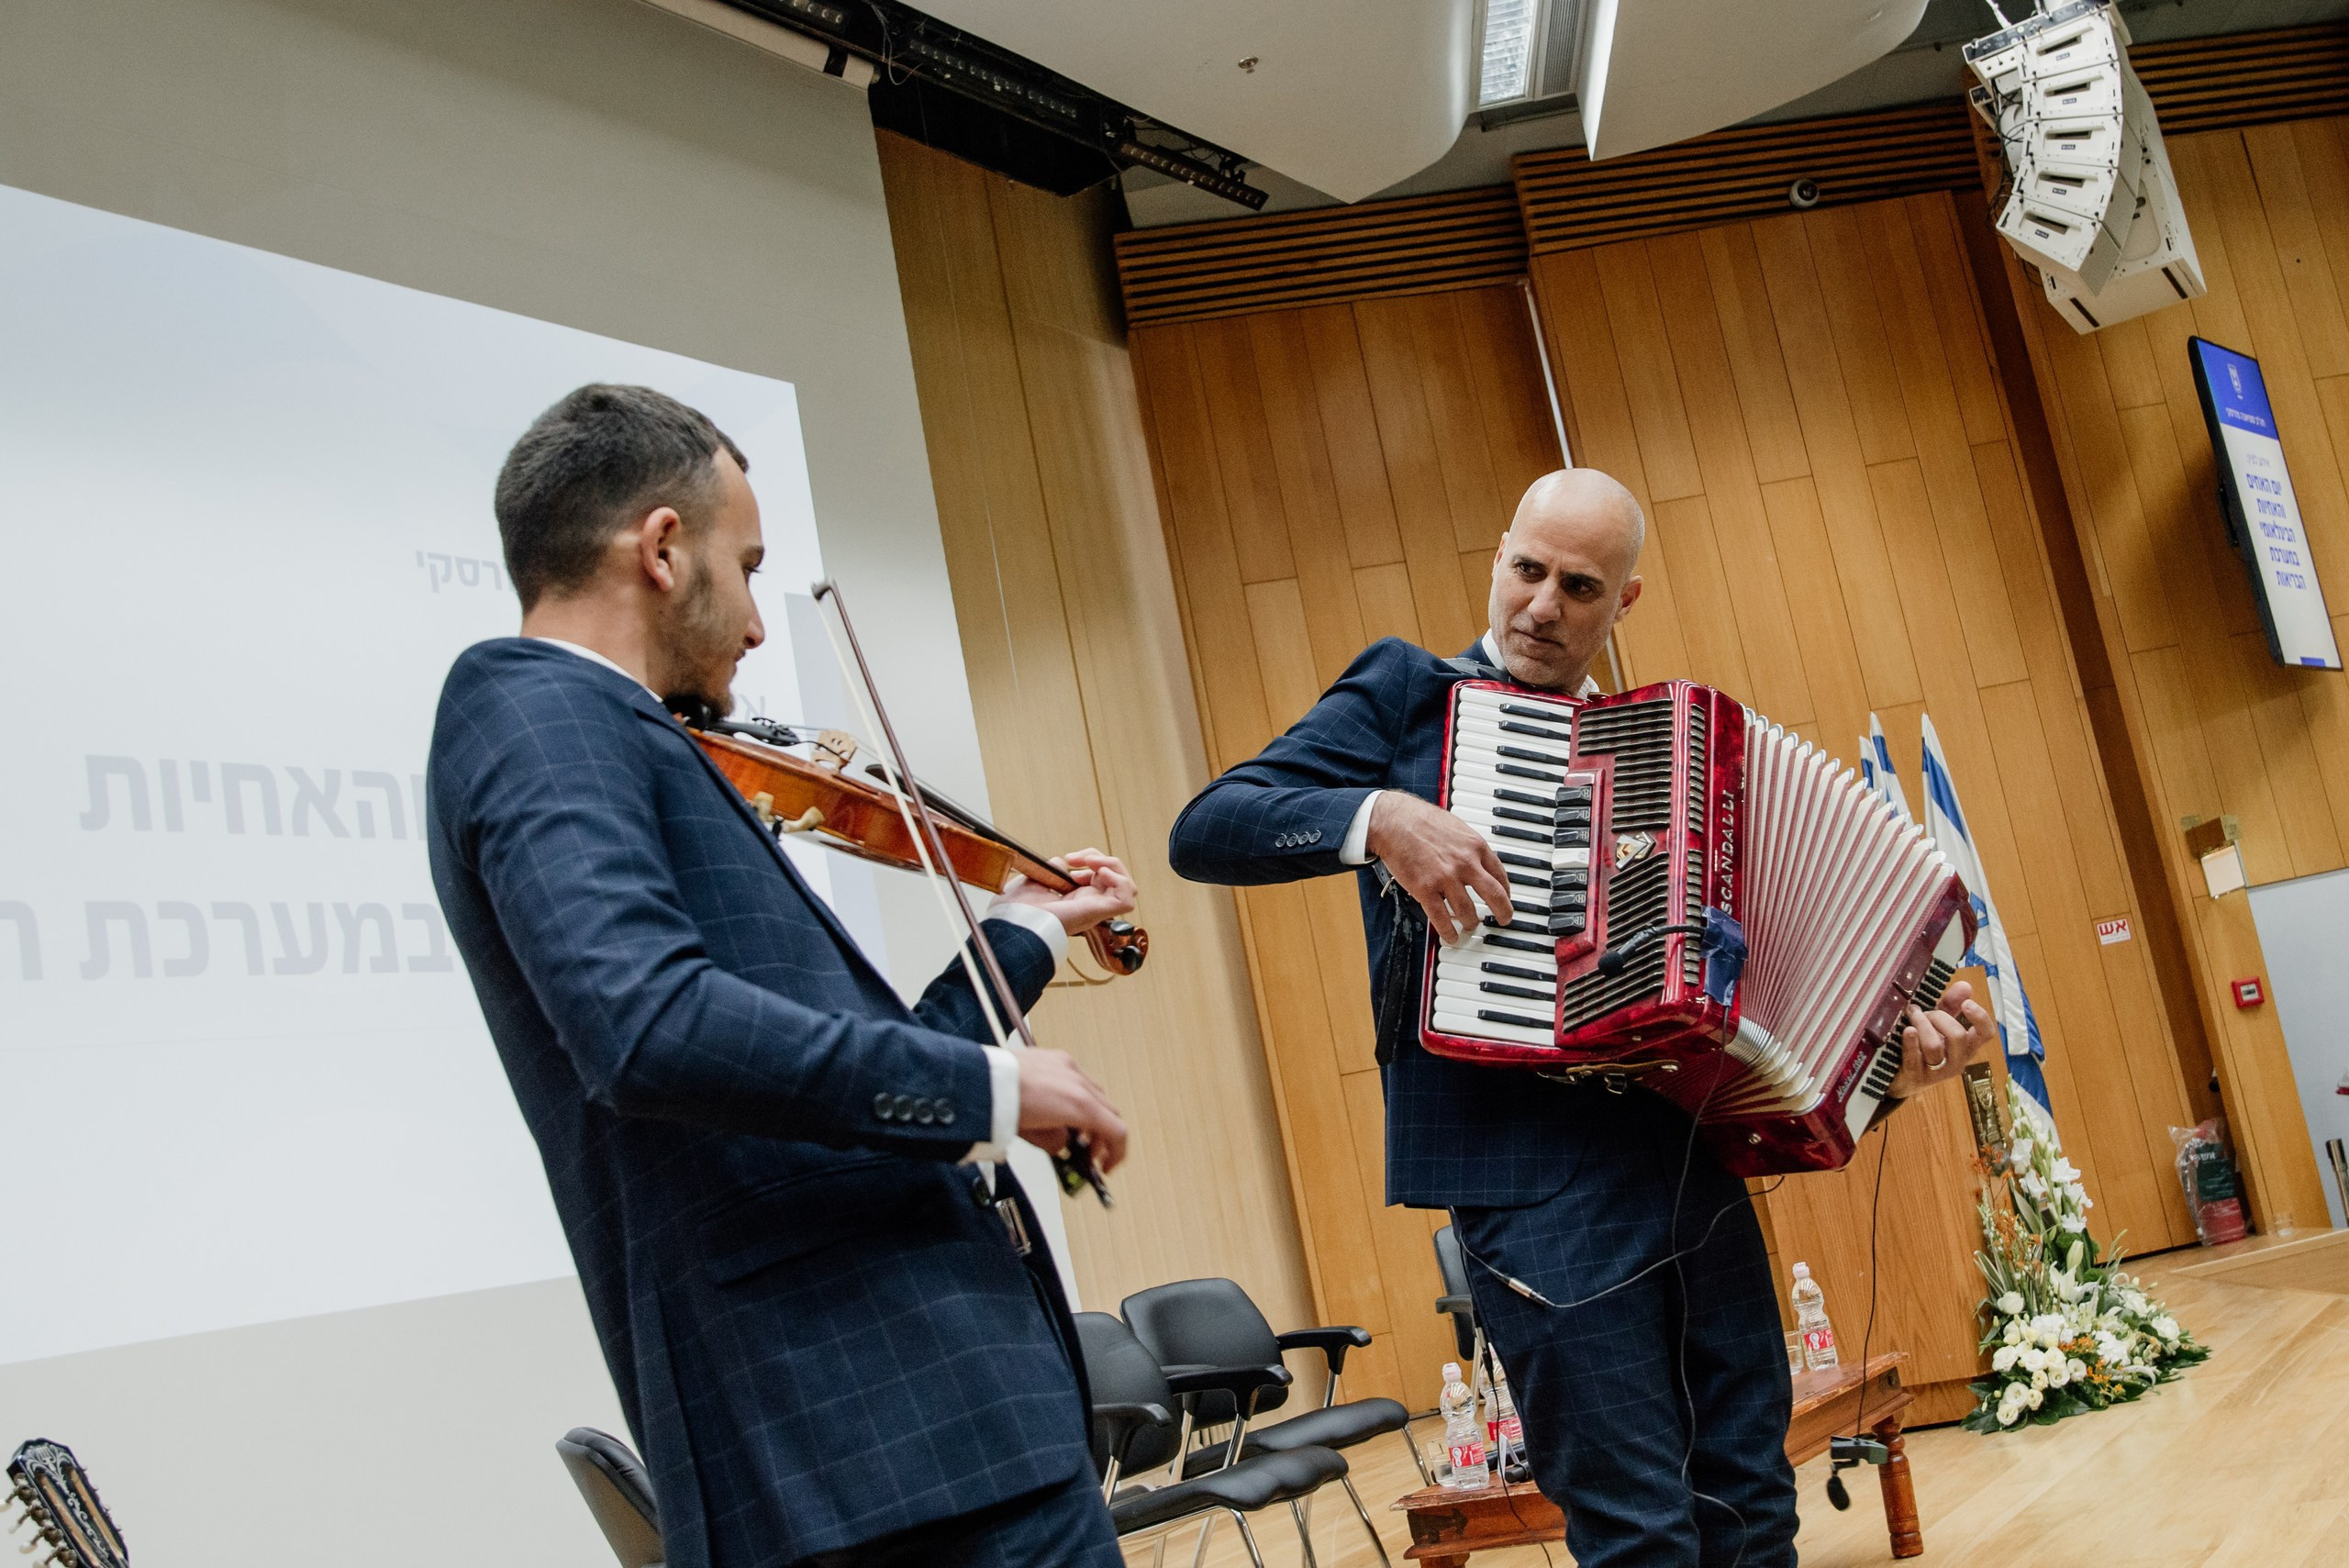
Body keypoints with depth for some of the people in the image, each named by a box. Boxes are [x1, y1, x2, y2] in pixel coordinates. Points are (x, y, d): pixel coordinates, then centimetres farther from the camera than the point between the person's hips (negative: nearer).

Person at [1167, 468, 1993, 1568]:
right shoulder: (1408, 692, 3)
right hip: (1530, 1174, -5)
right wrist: (1378, 816, -22)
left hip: (1687, 1156, 6)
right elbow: (1206, 829, -6)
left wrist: (1891, 1045, 4)